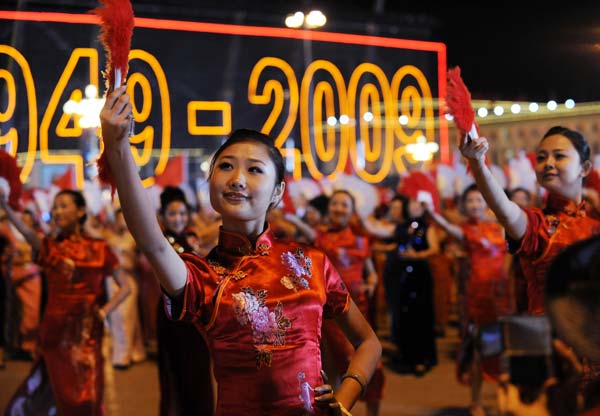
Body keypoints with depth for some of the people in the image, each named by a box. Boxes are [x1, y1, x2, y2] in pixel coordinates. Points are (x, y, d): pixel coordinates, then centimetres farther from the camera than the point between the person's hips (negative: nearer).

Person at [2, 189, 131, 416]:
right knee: (66, 396, 9)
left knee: (88, 397, 2)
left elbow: (125, 287, 5)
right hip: (55, 330, 0)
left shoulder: (99, 248, 1)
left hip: (87, 331, 0)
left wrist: (105, 310, -10)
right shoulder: (49, 246, 1)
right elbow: (26, 231, -21)